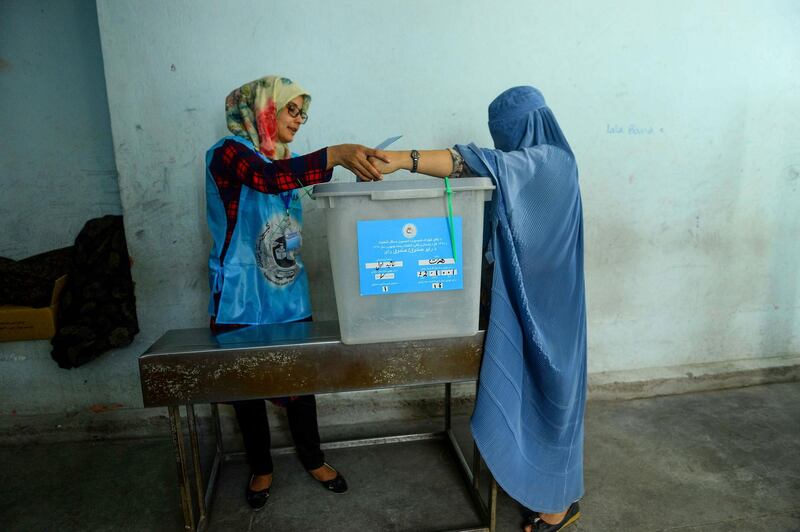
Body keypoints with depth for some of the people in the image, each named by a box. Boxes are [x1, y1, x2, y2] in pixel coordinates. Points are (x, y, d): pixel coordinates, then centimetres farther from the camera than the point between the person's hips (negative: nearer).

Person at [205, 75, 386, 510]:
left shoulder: (286, 161, 9)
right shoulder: (228, 152, -11)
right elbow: (268, 178, -34)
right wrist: (336, 154, -45)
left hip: (290, 298, 5)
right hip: (242, 302, -5)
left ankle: (312, 458, 34)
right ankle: (261, 468, 34)